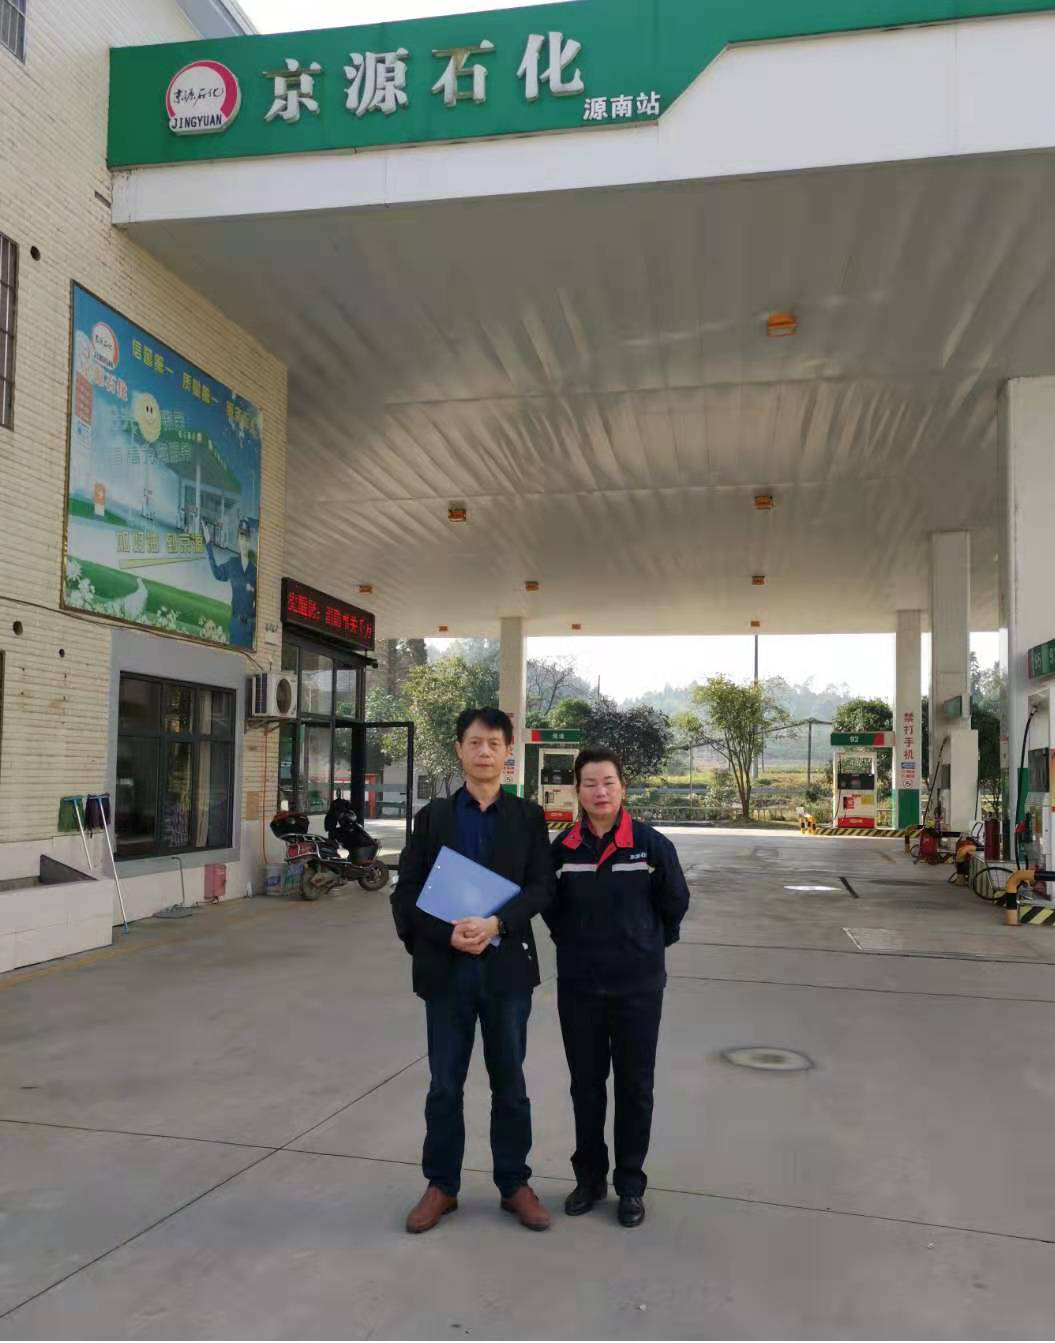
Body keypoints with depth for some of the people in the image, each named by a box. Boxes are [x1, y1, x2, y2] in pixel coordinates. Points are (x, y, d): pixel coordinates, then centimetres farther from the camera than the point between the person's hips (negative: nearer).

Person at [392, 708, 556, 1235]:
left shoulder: (528, 817, 3)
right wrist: (448, 934, -16)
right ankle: (441, 1185, 25)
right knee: (445, 1085, 10)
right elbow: (407, 891, -1)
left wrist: (496, 924, -22)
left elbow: (541, 886, -6)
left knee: (510, 1083, 11)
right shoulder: (433, 817, 5)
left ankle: (514, 1183, 26)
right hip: (447, 967, 1)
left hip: (507, 965, 0)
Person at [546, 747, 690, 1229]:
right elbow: (551, 908, 11)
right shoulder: (562, 848, -4)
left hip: (638, 986, -2)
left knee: (634, 1087, 9)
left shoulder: (652, 844, -9)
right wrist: (575, 944, 8)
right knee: (585, 1085, 13)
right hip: (578, 986, 2)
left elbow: (675, 903, 4)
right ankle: (590, 1176, 30)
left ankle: (630, 1184, 24)